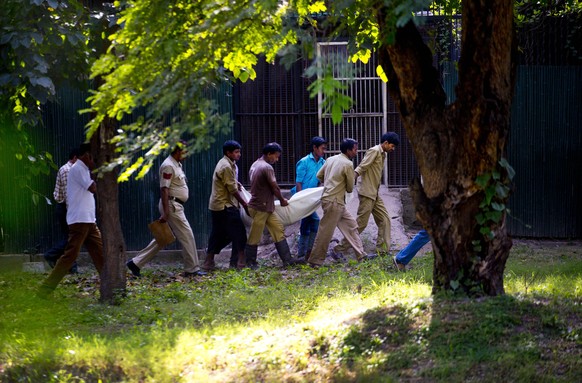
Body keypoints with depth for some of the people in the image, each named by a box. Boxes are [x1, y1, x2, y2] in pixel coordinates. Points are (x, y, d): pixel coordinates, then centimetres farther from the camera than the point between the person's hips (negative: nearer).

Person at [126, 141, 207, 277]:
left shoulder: (177, 164, 17)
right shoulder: (168, 166, -15)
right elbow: (164, 190, -20)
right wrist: (166, 212, -24)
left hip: (177, 206, 10)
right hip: (171, 205, -10)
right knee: (187, 236, -5)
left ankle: (136, 263, 13)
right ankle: (192, 269, 2)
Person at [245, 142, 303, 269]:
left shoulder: (254, 165, 13)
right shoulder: (267, 167, -17)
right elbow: (275, 187, -11)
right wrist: (282, 200, 7)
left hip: (266, 207, 10)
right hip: (260, 208, -10)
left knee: (278, 230, 7)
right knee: (254, 237, 0)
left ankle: (287, 259, 6)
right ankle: (250, 262, 7)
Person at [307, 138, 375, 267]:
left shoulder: (331, 159, 9)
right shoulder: (348, 164, -13)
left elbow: (319, 175, 16)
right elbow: (350, 187, -5)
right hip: (334, 202, -9)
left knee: (351, 225, 12)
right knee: (326, 232, -4)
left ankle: (361, 255, 13)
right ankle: (315, 261, 1)